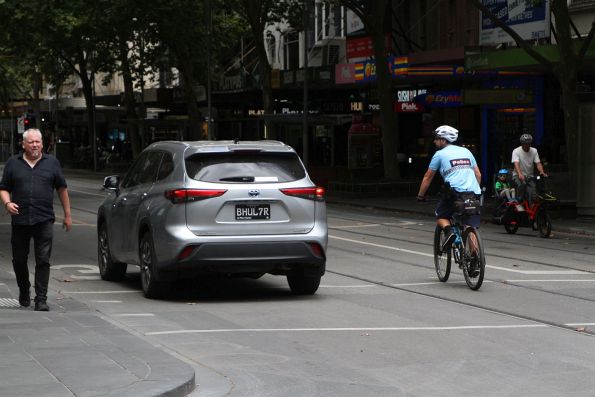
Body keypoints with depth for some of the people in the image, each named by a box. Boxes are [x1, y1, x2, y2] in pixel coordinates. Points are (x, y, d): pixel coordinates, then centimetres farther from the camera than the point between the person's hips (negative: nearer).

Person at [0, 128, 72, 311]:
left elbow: (62, 189, 13)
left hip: (44, 220, -1)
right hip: (20, 220, 1)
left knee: (43, 261, -6)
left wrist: (67, 215, 12)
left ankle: (41, 299, -4)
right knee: (19, 260, 10)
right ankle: (24, 293, 32)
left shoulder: (51, 162, 8)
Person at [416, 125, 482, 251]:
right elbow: (478, 174, 21)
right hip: (473, 193, 4)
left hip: (454, 192, -4)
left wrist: (420, 196, 25)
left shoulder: (440, 154, 8)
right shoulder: (466, 151, 21)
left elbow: (428, 177, 14)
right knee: (472, 228, 5)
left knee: (441, 216, 20)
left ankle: (448, 231, -10)